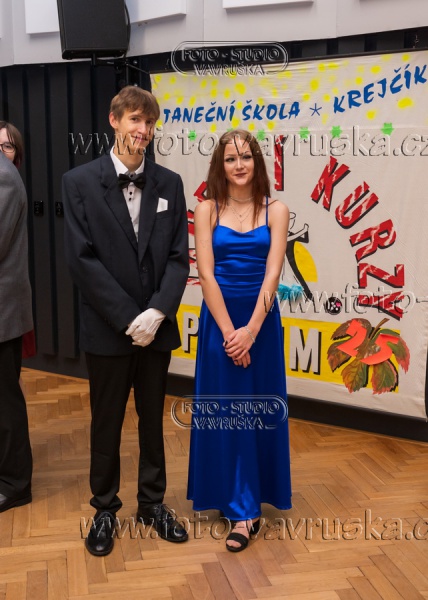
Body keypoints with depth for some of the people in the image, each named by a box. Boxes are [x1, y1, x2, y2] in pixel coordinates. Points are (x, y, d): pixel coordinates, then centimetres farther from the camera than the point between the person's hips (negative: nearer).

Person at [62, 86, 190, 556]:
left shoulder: (169, 183, 3)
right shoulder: (80, 182, -5)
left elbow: (178, 257, 0)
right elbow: (81, 259, -11)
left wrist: (156, 313, -14)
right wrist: (128, 319, -16)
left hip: (156, 328, 3)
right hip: (106, 329, -2)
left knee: (152, 420, 15)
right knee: (106, 423, 12)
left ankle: (152, 503, 33)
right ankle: (104, 508, 31)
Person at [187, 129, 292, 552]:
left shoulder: (275, 210, 0)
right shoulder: (207, 210, -1)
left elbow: (272, 272, -8)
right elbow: (206, 274, -7)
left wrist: (251, 329, -17)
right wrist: (228, 330, -14)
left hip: (262, 318, 1)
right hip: (219, 318, 0)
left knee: (258, 410, 7)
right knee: (223, 411, 3)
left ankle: (245, 504, 22)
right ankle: (242, 507, 15)